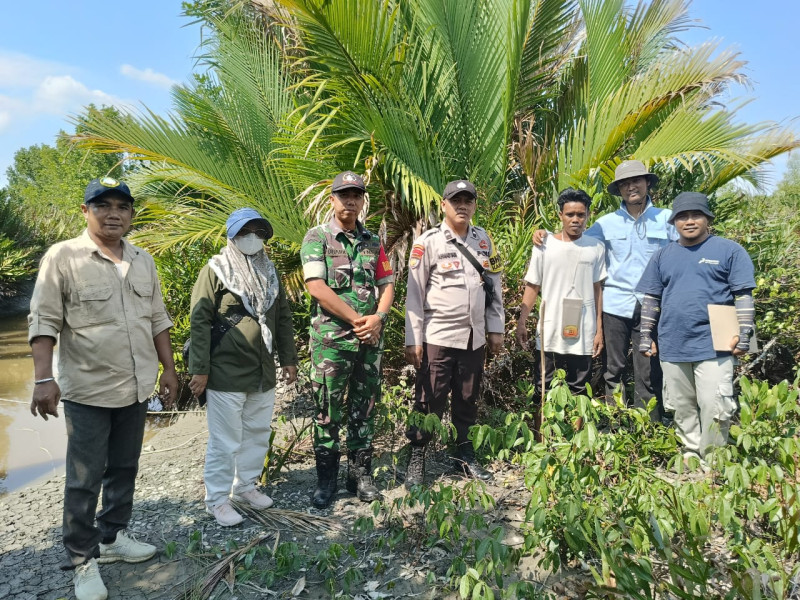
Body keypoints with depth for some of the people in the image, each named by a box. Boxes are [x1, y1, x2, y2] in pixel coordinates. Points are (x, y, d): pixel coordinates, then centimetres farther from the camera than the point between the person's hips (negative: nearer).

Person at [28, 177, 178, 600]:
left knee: (124, 469, 17)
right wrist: (44, 379, -17)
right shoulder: (63, 257, -8)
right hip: (87, 390, -5)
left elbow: (157, 319, 12)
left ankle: (112, 537, 34)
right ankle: (81, 560, 20)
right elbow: (44, 321, -10)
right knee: (85, 479, 5)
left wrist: (168, 368, 10)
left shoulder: (143, 261, 8)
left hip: (136, 388, 5)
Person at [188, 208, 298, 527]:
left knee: (258, 435, 16)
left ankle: (246, 485, 35)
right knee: (225, 441, 3)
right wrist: (199, 370, -14)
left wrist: (288, 358, 14)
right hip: (226, 374, -6)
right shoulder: (215, 270, -6)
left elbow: (283, 317, 17)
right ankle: (217, 499, 19)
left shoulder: (269, 272, 12)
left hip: (263, 373, 6)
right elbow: (199, 322, -10)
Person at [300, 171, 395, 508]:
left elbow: (387, 285, 10)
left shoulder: (372, 242, 12)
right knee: (327, 412, 4)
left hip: (371, 340, 4)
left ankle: (361, 474, 24)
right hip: (330, 339, -4)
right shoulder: (317, 237, -2)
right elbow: (316, 287, -13)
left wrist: (377, 318, -9)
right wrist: (356, 319, -13)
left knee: (364, 410, 11)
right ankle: (326, 480, 18)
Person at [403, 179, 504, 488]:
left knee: (468, 400, 15)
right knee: (429, 401, 2)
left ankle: (465, 455, 30)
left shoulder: (484, 240, 9)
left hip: (474, 337, 5)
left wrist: (495, 329, 10)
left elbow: (495, 285, 13)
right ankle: (416, 459, 17)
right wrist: (413, 340, -9)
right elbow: (414, 294, -6)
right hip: (438, 337, -4)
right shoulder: (428, 242, -6)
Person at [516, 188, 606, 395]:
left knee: (579, 392, 8)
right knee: (544, 390, 8)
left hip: (584, 335, 1)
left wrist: (599, 330, 6)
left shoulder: (596, 247, 2)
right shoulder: (544, 246, -1)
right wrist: (522, 321, -3)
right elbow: (532, 287, 4)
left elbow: (597, 289, 7)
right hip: (549, 333, 0)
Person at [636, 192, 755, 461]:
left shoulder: (729, 250, 0)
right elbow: (651, 299, 12)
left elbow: (743, 296, -1)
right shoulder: (663, 256, 10)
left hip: (714, 346, -3)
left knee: (714, 407, -3)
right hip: (672, 347, 4)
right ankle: (690, 456, 29)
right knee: (682, 408, 13)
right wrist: (645, 337, 9)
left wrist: (744, 334, -7)